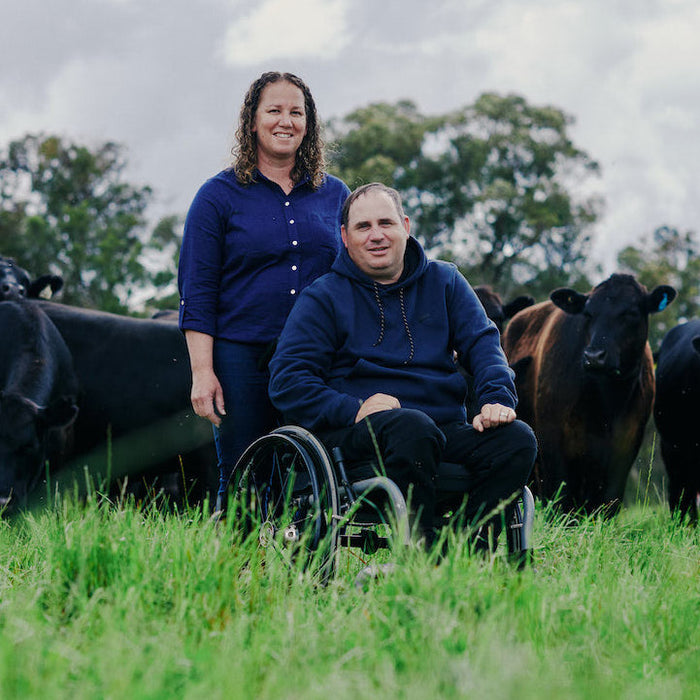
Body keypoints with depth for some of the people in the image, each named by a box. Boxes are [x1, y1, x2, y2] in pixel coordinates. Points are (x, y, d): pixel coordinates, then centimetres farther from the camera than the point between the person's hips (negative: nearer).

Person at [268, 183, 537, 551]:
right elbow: (286, 381, 0)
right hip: (357, 434, -4)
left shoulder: (443, 281, 20)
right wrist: (353, 409, -17)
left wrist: (497, 398, -10)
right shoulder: (324, 297, 8)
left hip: (446, 428, 4)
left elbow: (482, 342, 12)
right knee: (413, 426, -37)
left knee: (517, 439, -22)